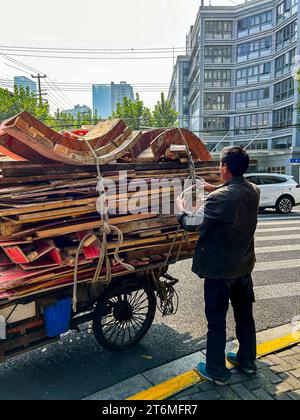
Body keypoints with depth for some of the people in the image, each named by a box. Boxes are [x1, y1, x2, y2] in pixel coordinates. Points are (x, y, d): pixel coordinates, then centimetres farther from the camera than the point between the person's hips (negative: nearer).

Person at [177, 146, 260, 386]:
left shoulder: (220, 198, -26)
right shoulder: (253, 191, -2)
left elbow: (193, 224, -23)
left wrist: (181, 208, -5)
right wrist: (214, 189, 15)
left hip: (219, 267, -7)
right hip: (244, 264, 7)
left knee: (217, 320, 8)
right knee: (245, 314, 21)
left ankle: (217, 372, 24)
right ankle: (247, 360, 40)